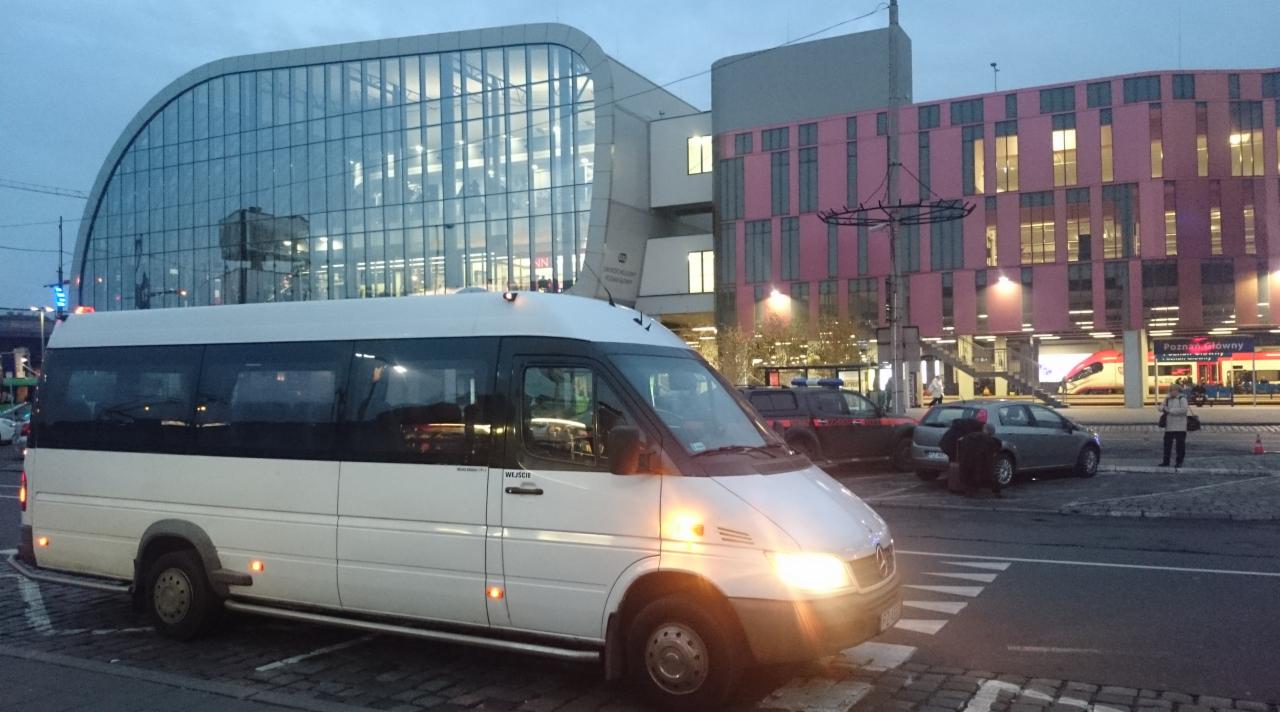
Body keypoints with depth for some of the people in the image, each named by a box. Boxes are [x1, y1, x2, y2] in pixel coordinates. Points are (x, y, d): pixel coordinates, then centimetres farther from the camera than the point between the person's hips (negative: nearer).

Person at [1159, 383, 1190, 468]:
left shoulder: (1182, 399, -7)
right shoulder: (1168, 399, 12)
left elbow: (1184, 409, -20)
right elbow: (1161, 407, 14)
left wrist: (1171, 410, -18)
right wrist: (1163, 408, -10)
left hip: (1180, 427, -6)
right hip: (1169, 426, 6)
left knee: (1180, 444, 0)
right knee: (1167, 443, 6)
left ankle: (1179, 462, 8)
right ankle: (1166, 461, 13)